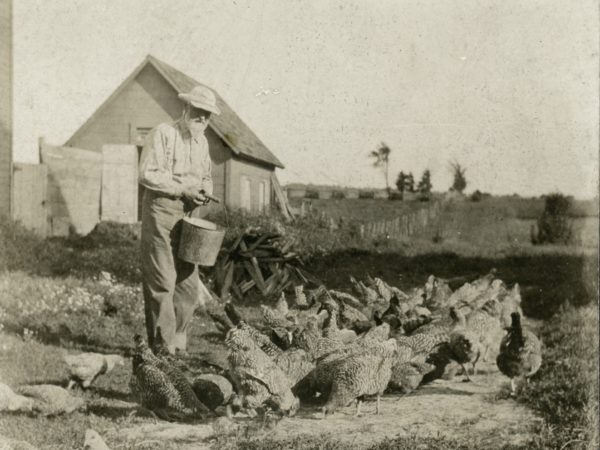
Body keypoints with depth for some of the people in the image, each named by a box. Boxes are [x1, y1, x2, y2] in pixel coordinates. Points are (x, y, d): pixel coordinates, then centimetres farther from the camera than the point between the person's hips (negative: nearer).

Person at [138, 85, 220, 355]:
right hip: (160, 213, -7)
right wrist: (183, 189, -18)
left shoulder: (202, 142, 16)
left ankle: (178, 343, 19)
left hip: (187, 217, 7)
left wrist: (205, 190, 2)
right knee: (162, 283, -5)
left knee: (189, 285, 7)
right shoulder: (163, 134, -7)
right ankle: (163, 347, 1)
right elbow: (147, 174, -16)